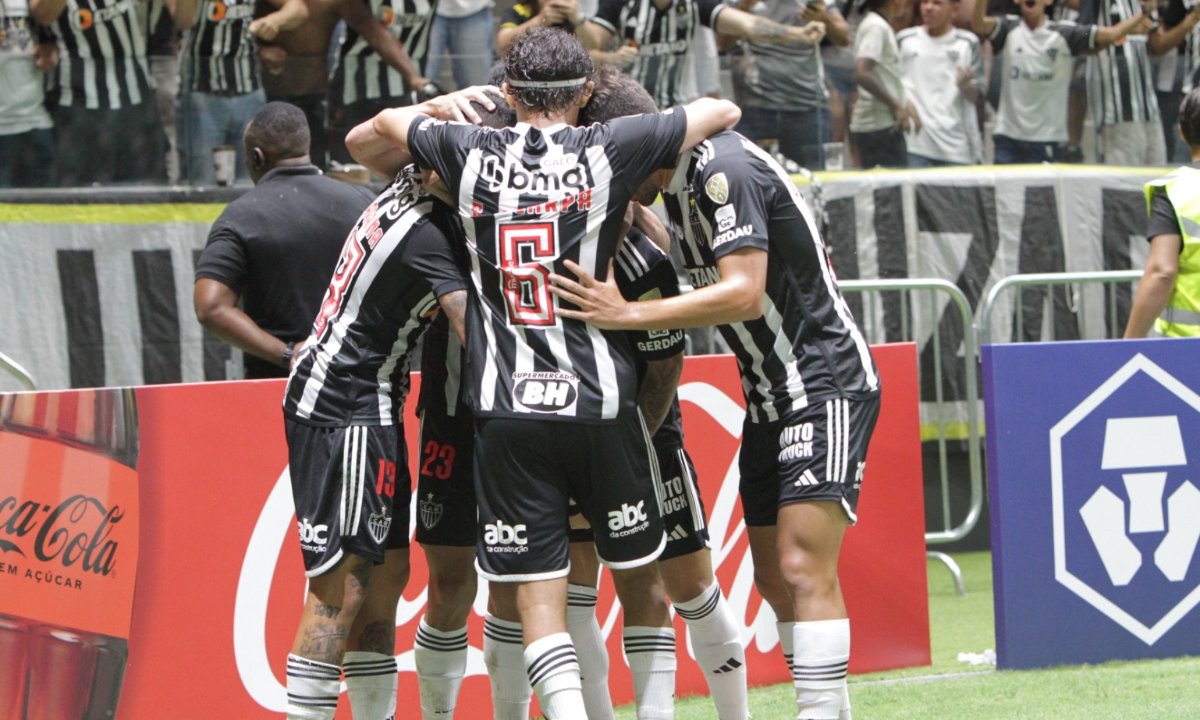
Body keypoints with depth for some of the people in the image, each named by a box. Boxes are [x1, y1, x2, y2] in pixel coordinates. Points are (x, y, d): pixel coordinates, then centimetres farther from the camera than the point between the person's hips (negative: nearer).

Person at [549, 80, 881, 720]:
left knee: (803, 568, -17)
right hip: (771, 397, 10)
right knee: (773, 578, 7)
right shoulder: (682, 185, 10)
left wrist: (627, 314, -28)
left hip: (827, 384, -10)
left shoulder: (724, 170, -19)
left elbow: (744, 295, -27)